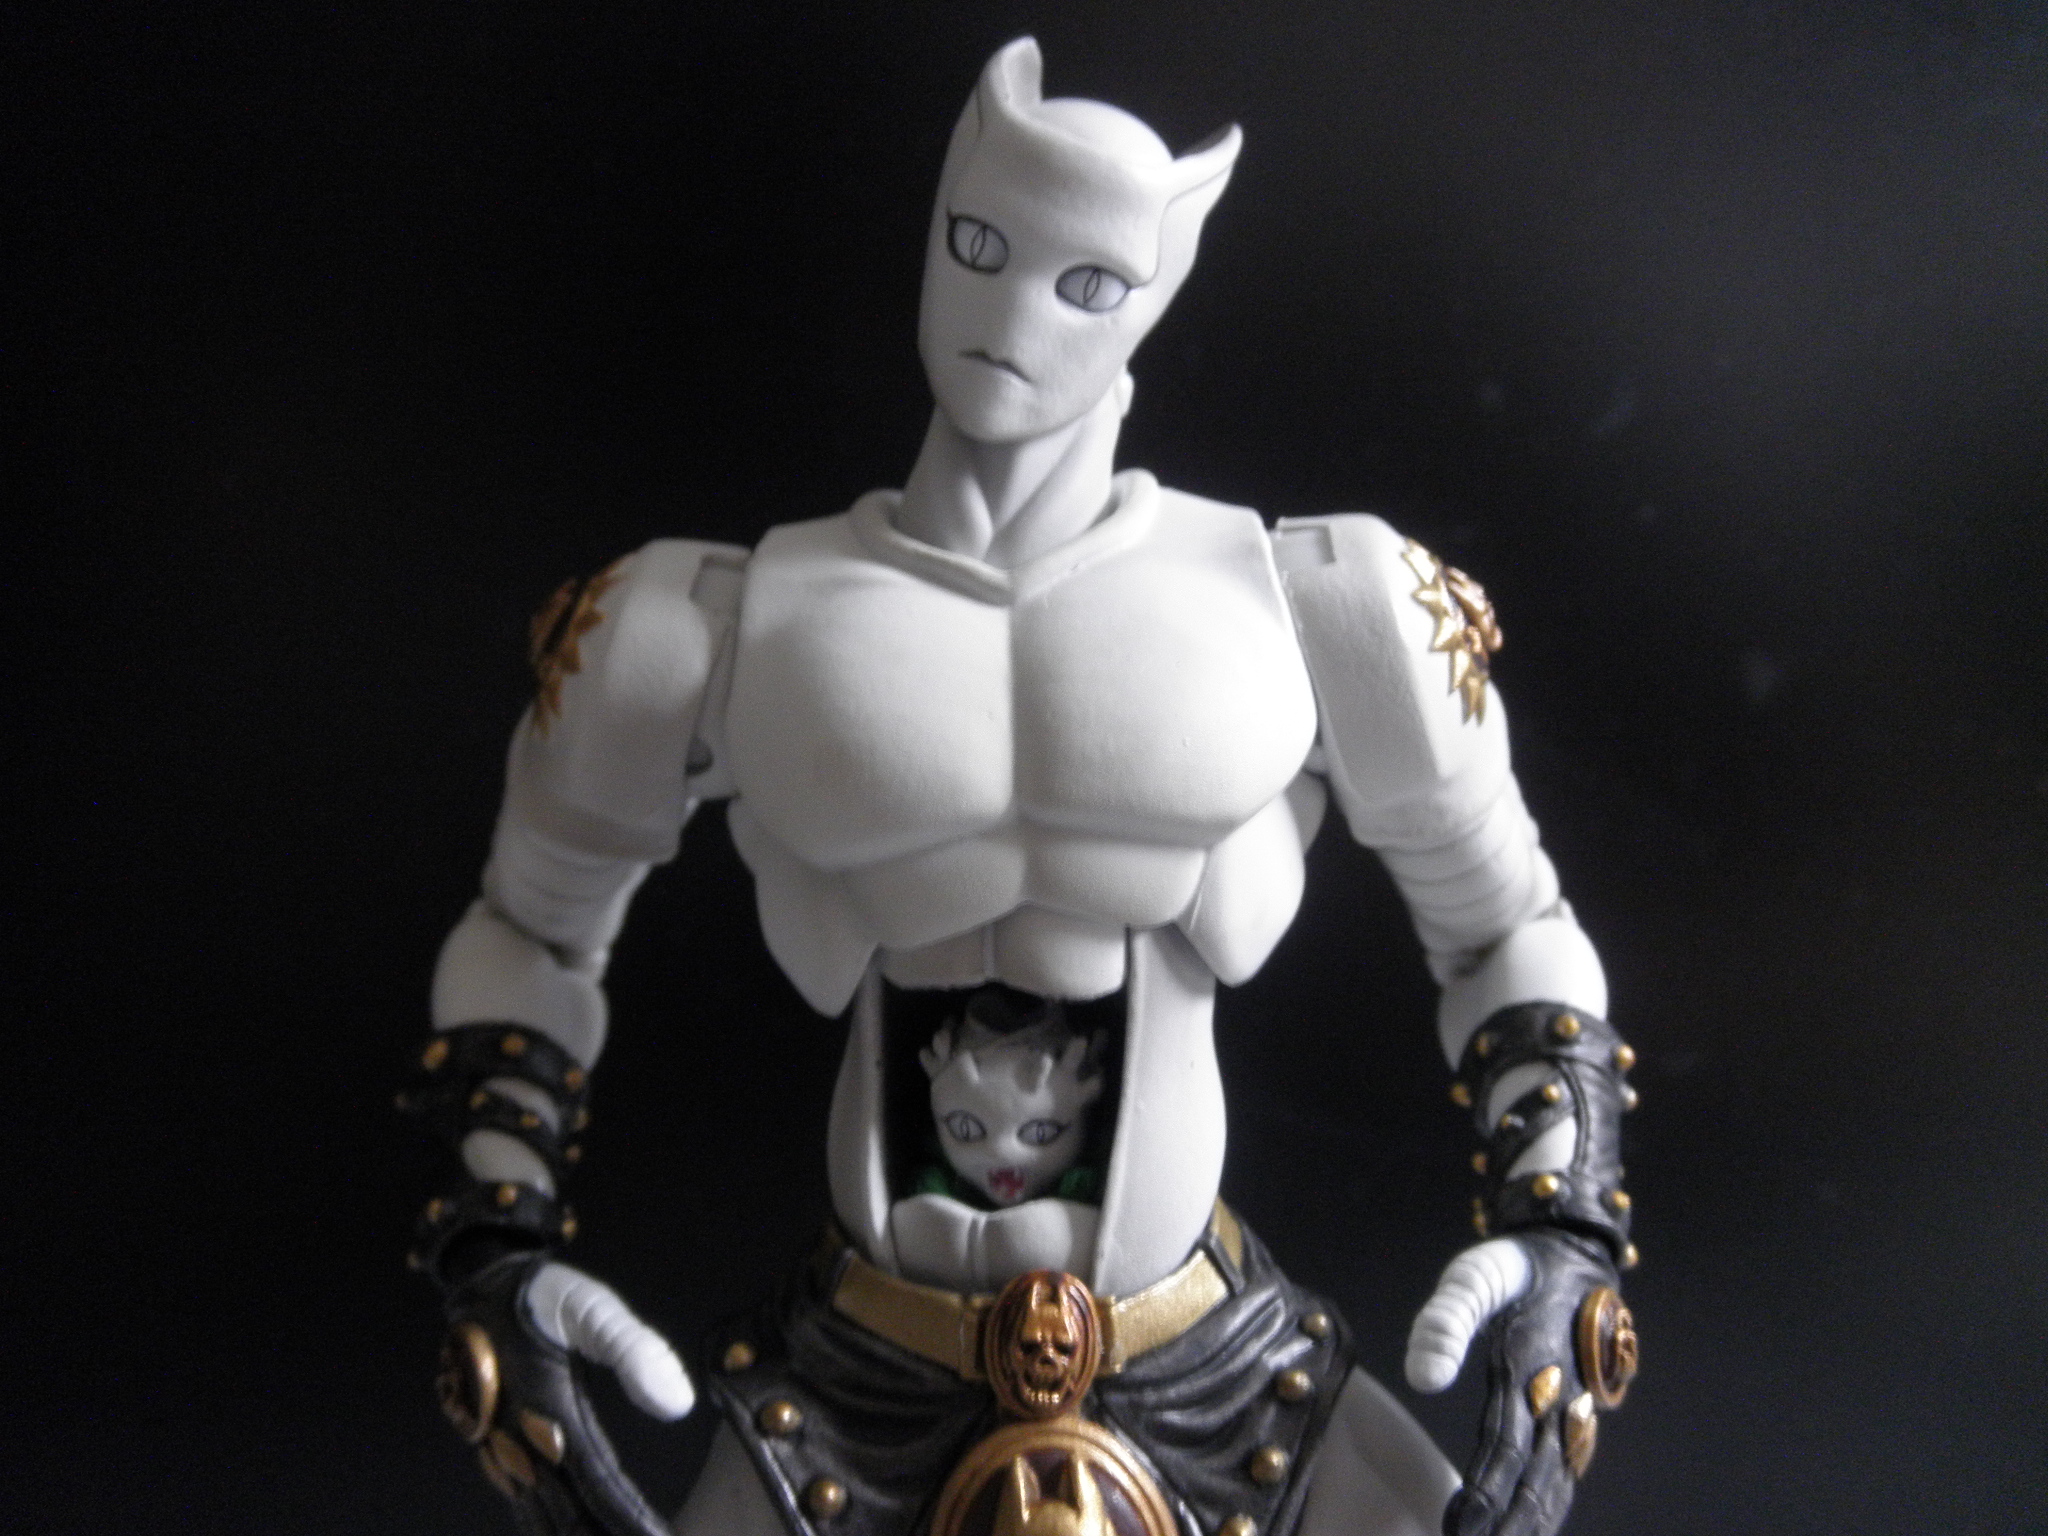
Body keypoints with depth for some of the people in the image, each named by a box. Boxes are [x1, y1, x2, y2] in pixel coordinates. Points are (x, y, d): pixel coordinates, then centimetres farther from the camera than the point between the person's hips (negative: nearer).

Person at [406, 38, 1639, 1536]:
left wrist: (1563, 1234, -6)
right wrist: (496, 1258, -4)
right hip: (860, 1370, 0)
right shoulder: (719, 628, -4)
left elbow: (1507, 929, 7)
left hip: (1222, 1361, 1)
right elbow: (529, 935, 9)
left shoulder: (1311, 607, -4)